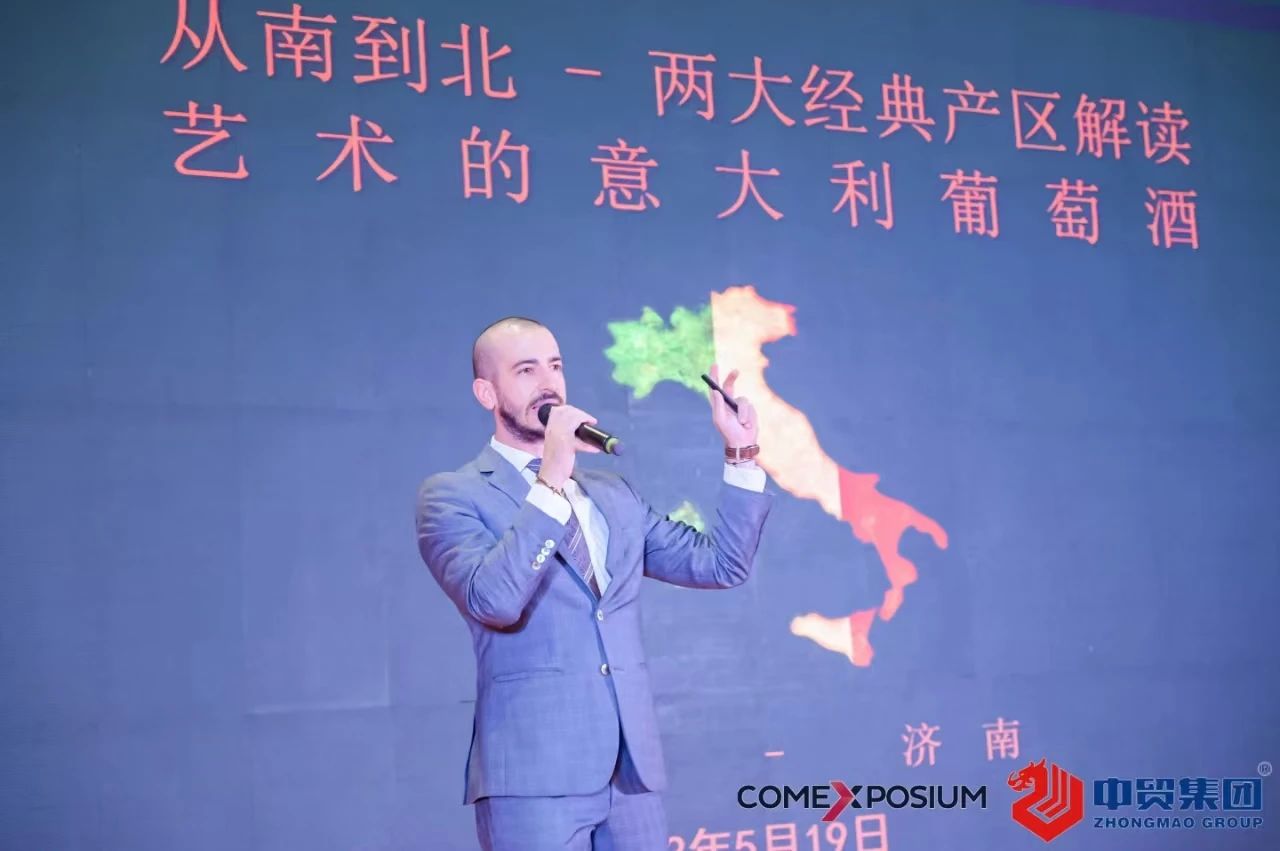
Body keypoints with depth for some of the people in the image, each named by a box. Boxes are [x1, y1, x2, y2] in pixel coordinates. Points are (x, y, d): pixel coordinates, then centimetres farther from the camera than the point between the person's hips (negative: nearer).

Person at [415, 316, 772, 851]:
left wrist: (740, 454, 5)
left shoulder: (614, 494, 18)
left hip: (633, 772, 6)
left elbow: (720, 564, 13)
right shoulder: (452, 496, -1)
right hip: (534, 775, -6)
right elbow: (493, 600, -19)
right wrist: (551, 481, -20)